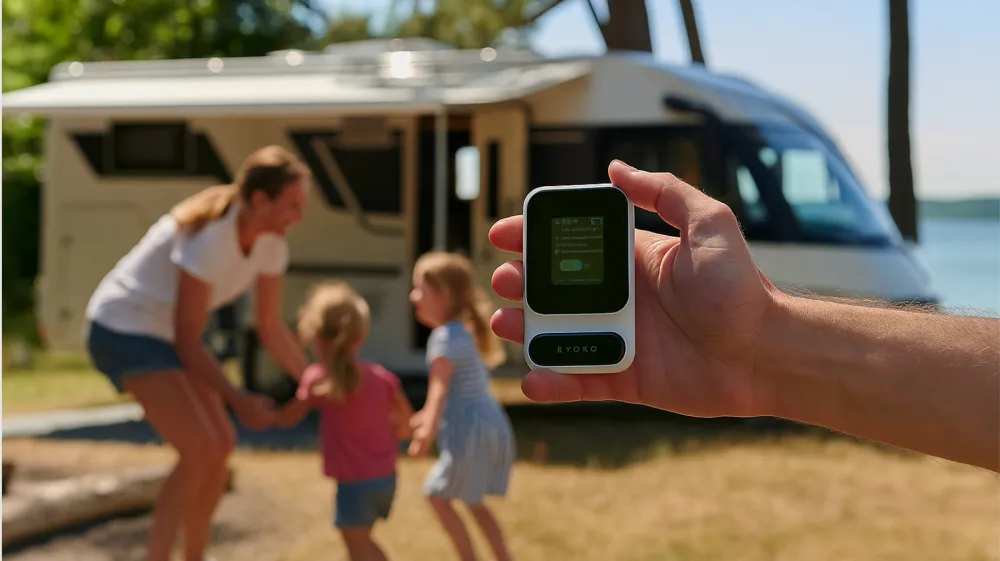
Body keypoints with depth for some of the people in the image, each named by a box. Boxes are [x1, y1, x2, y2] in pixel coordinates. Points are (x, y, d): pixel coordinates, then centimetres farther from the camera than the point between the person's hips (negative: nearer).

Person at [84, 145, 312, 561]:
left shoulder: (272, 244, -6)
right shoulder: (210, 239, -30)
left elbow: (271, 328, 5)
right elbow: (187, 342, -23)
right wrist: (237, 400, -23)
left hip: (164, 333, 9)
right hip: (122, 329, -9)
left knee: (221, 444, 6)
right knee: (200, 450, -17)